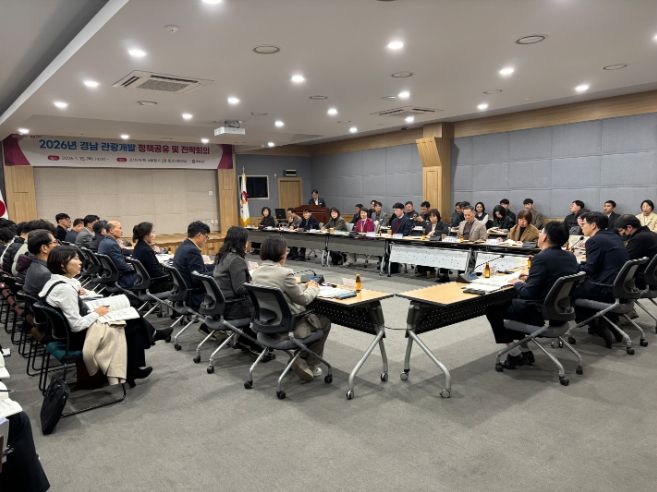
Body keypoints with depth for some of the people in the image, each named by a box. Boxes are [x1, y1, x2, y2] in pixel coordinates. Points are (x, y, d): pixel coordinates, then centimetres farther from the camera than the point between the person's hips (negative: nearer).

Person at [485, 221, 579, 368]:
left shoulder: (542, 258, -24)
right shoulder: (570, 256, 2)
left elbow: (527, 294, -24)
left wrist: (517, 283, -5)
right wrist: (530, 279, 11)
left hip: (541, 315, -9)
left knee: (492, 309, 6)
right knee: (513, 302, 28)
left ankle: (515, 354, 12)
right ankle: (525, 351, 26)